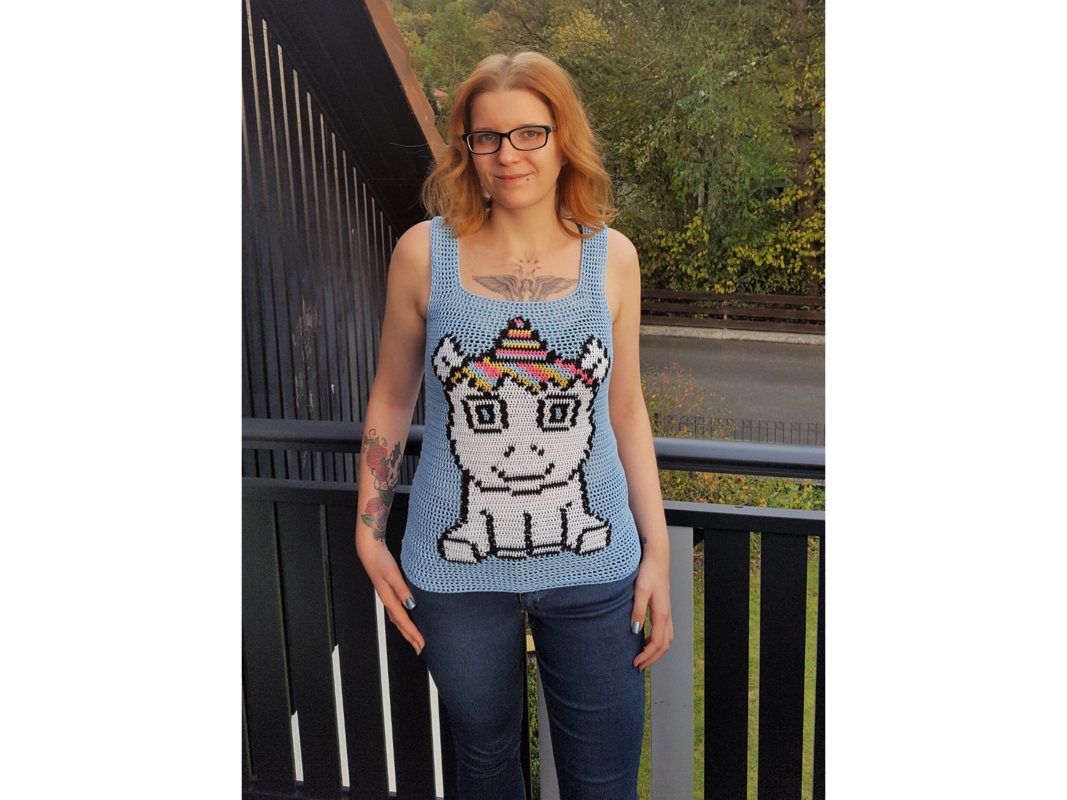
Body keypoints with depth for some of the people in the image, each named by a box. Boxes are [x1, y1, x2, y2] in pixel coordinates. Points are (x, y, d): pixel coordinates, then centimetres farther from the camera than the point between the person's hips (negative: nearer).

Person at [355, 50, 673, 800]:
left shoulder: (612, 257, -2)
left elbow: (626, 408, 5)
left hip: (593, 569, 1)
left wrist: (657, 551, 4)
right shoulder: (425, 252, -6)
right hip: (456, 569, 0)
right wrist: (369, 534, 4)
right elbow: (392, 399, 4)